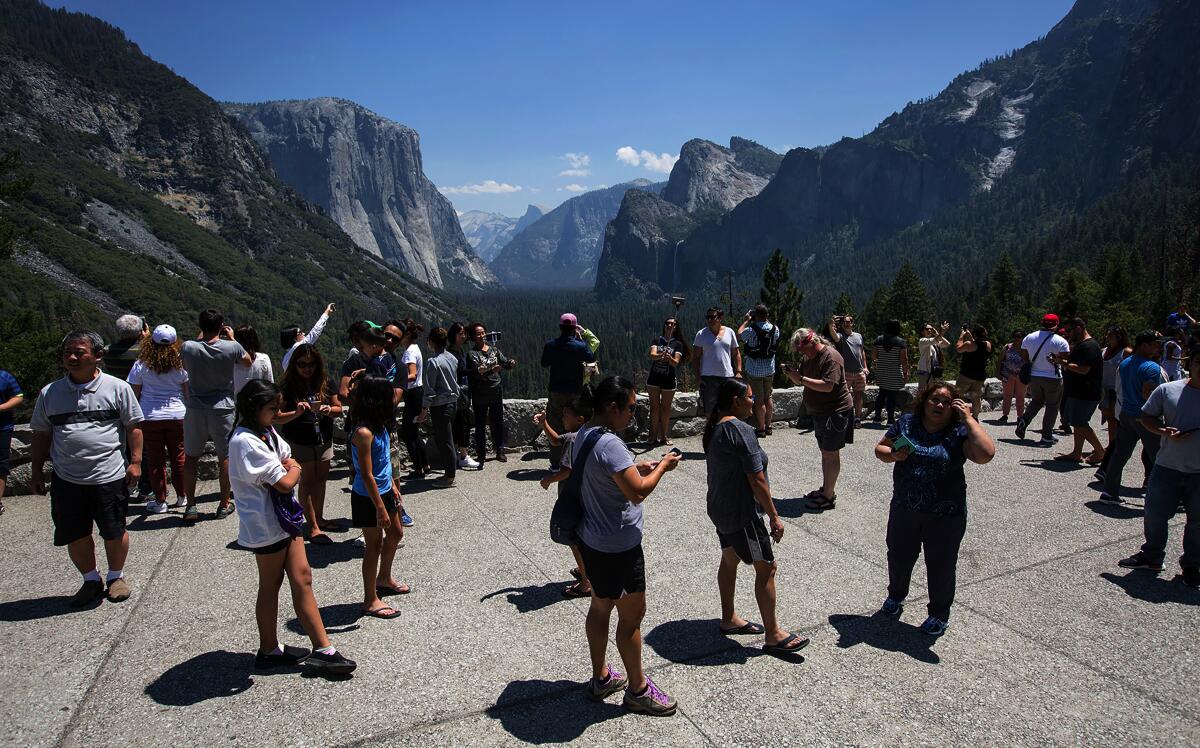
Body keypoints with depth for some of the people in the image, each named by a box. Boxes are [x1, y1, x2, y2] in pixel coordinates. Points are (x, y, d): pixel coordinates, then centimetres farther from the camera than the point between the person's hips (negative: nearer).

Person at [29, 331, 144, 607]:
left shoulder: (117, 388, -2)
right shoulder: (49, 393, 6)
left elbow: (134, 427, 1)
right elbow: (41, 434, 13)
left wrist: (135, 462, -5)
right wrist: (36, 471, 10)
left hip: (109, 478, -3)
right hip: (66, 480, 3)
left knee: (114, 532, 7)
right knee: (75, 535, 11)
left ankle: (116, 576, 30)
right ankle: (91, 580, 32)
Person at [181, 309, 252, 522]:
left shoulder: (188, 347, -10)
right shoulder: (231, 347, -12)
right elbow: (248, 361, 9)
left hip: (195, 409, 1)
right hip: (222, 409, -1)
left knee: (191, 457, 13)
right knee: (225, 457, 11)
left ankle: (190, 506, 14)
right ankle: (224, 505, 18)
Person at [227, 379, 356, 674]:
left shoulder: (267, 433, 8)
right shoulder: (245, 441, -21)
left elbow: (290, 462, 12)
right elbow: (285, 482, -23)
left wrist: (287, 469, -8)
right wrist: (293, 470, -4)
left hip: (284, 517, 8)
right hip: (265, 525, -8)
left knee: (302, 579, 6)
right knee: (270, 586, 8)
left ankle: (323, 649, 11)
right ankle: (268, 651, 27)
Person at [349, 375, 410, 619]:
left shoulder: (379, 425, 1)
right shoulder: (364, 433, -26)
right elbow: (367, 476, -25)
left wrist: (393, 487, 17)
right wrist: (380, 508, -22)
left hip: (384, 491, 9)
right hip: (368, 498, -9)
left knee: (396, 533, 23)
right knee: (374, 545, 4)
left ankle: (384, 579, 44)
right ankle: (370, 600, 20)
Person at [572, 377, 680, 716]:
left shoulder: (584, 435, 4)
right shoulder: (609, 444, -27)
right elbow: (638, 492, -29)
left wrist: (637, 468, 8)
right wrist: (662, 466, -14)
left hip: (592, 539, 10)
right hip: (617, 547, -10)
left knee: (600, 607, 21)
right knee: (632, 615, 6)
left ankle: (600, 677, 36)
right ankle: (638, 689, 22)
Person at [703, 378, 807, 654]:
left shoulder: (713, 428, 5)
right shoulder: (741, 430, -23)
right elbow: (757, 480, -23)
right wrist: (774, 516, -14)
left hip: (719, 508, 10)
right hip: (741, 513, -10)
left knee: (729, 560, 21)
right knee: (766, 568, 1)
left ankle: (729, 619, 34)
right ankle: (773, 635, 9)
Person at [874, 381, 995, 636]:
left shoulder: (958, 432, -11)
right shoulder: (906, 423, -2)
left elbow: (986, 454, -28)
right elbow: (880, 449, 6)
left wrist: (968, 419, -22)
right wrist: (893, 455, -16)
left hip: (946, 516, -3)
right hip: (904, 509, 3)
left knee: (941, 566, 12)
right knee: (899, 556, 20)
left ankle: (939, 614, 35)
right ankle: (896, 595, 48)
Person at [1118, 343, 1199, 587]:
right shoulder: (1168, 390, -3)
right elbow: (1146, 416, 4)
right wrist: (1164, 431, -14)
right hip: (1167, 468, 1)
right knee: (1154, 515, 8)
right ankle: (1152, 557, 28)